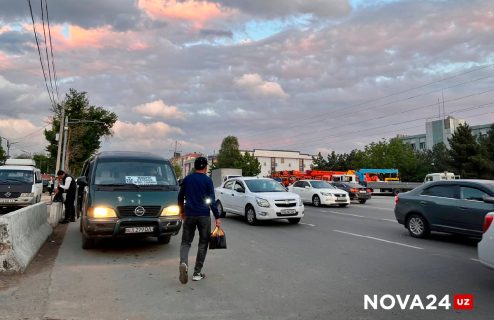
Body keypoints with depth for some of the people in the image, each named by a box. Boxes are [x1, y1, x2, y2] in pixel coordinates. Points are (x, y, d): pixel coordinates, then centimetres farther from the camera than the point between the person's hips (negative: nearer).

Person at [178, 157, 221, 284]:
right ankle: (197, 273, 11)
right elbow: (212, 201, -8)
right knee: (203, 243, 9)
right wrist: (217, 217, -5)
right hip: (204, 216, -3)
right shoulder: (207, 180, -4)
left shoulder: (187, 179, 8)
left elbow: (180, 197, 15)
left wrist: (182, 211, 28)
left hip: (189, 215, 3)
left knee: (186, 242, 11)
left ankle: (183, 263, -17)